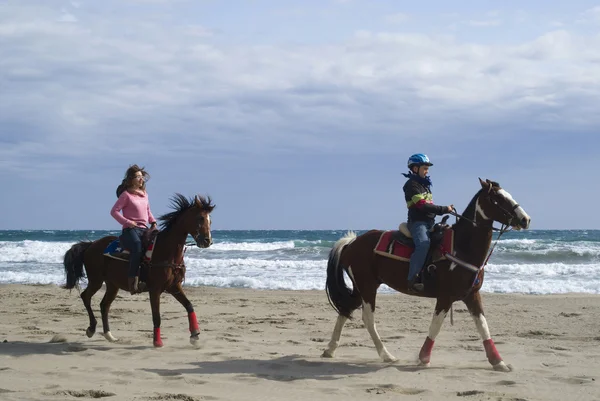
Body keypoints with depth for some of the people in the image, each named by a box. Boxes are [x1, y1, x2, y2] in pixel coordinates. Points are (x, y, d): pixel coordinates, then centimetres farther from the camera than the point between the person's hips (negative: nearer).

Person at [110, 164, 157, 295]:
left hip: (144, 229, 7)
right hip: (131, 229, -7)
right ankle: (133, 281, -31)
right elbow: (114, 211, -4)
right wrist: (127, 222, -13)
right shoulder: (126, 194, -2)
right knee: (137, 248, -33)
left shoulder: (144, 194, 18)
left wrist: (153, 222, 12)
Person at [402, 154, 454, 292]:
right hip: (418, 222, -10)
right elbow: (422, 205, -18)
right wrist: (444, 209, -18)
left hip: (429, 222, 10)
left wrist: (446, 210, 4)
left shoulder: (425, 184, 21)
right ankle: (413, 279, -34)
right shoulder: (412, 184, -8)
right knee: (423, 244, -32)